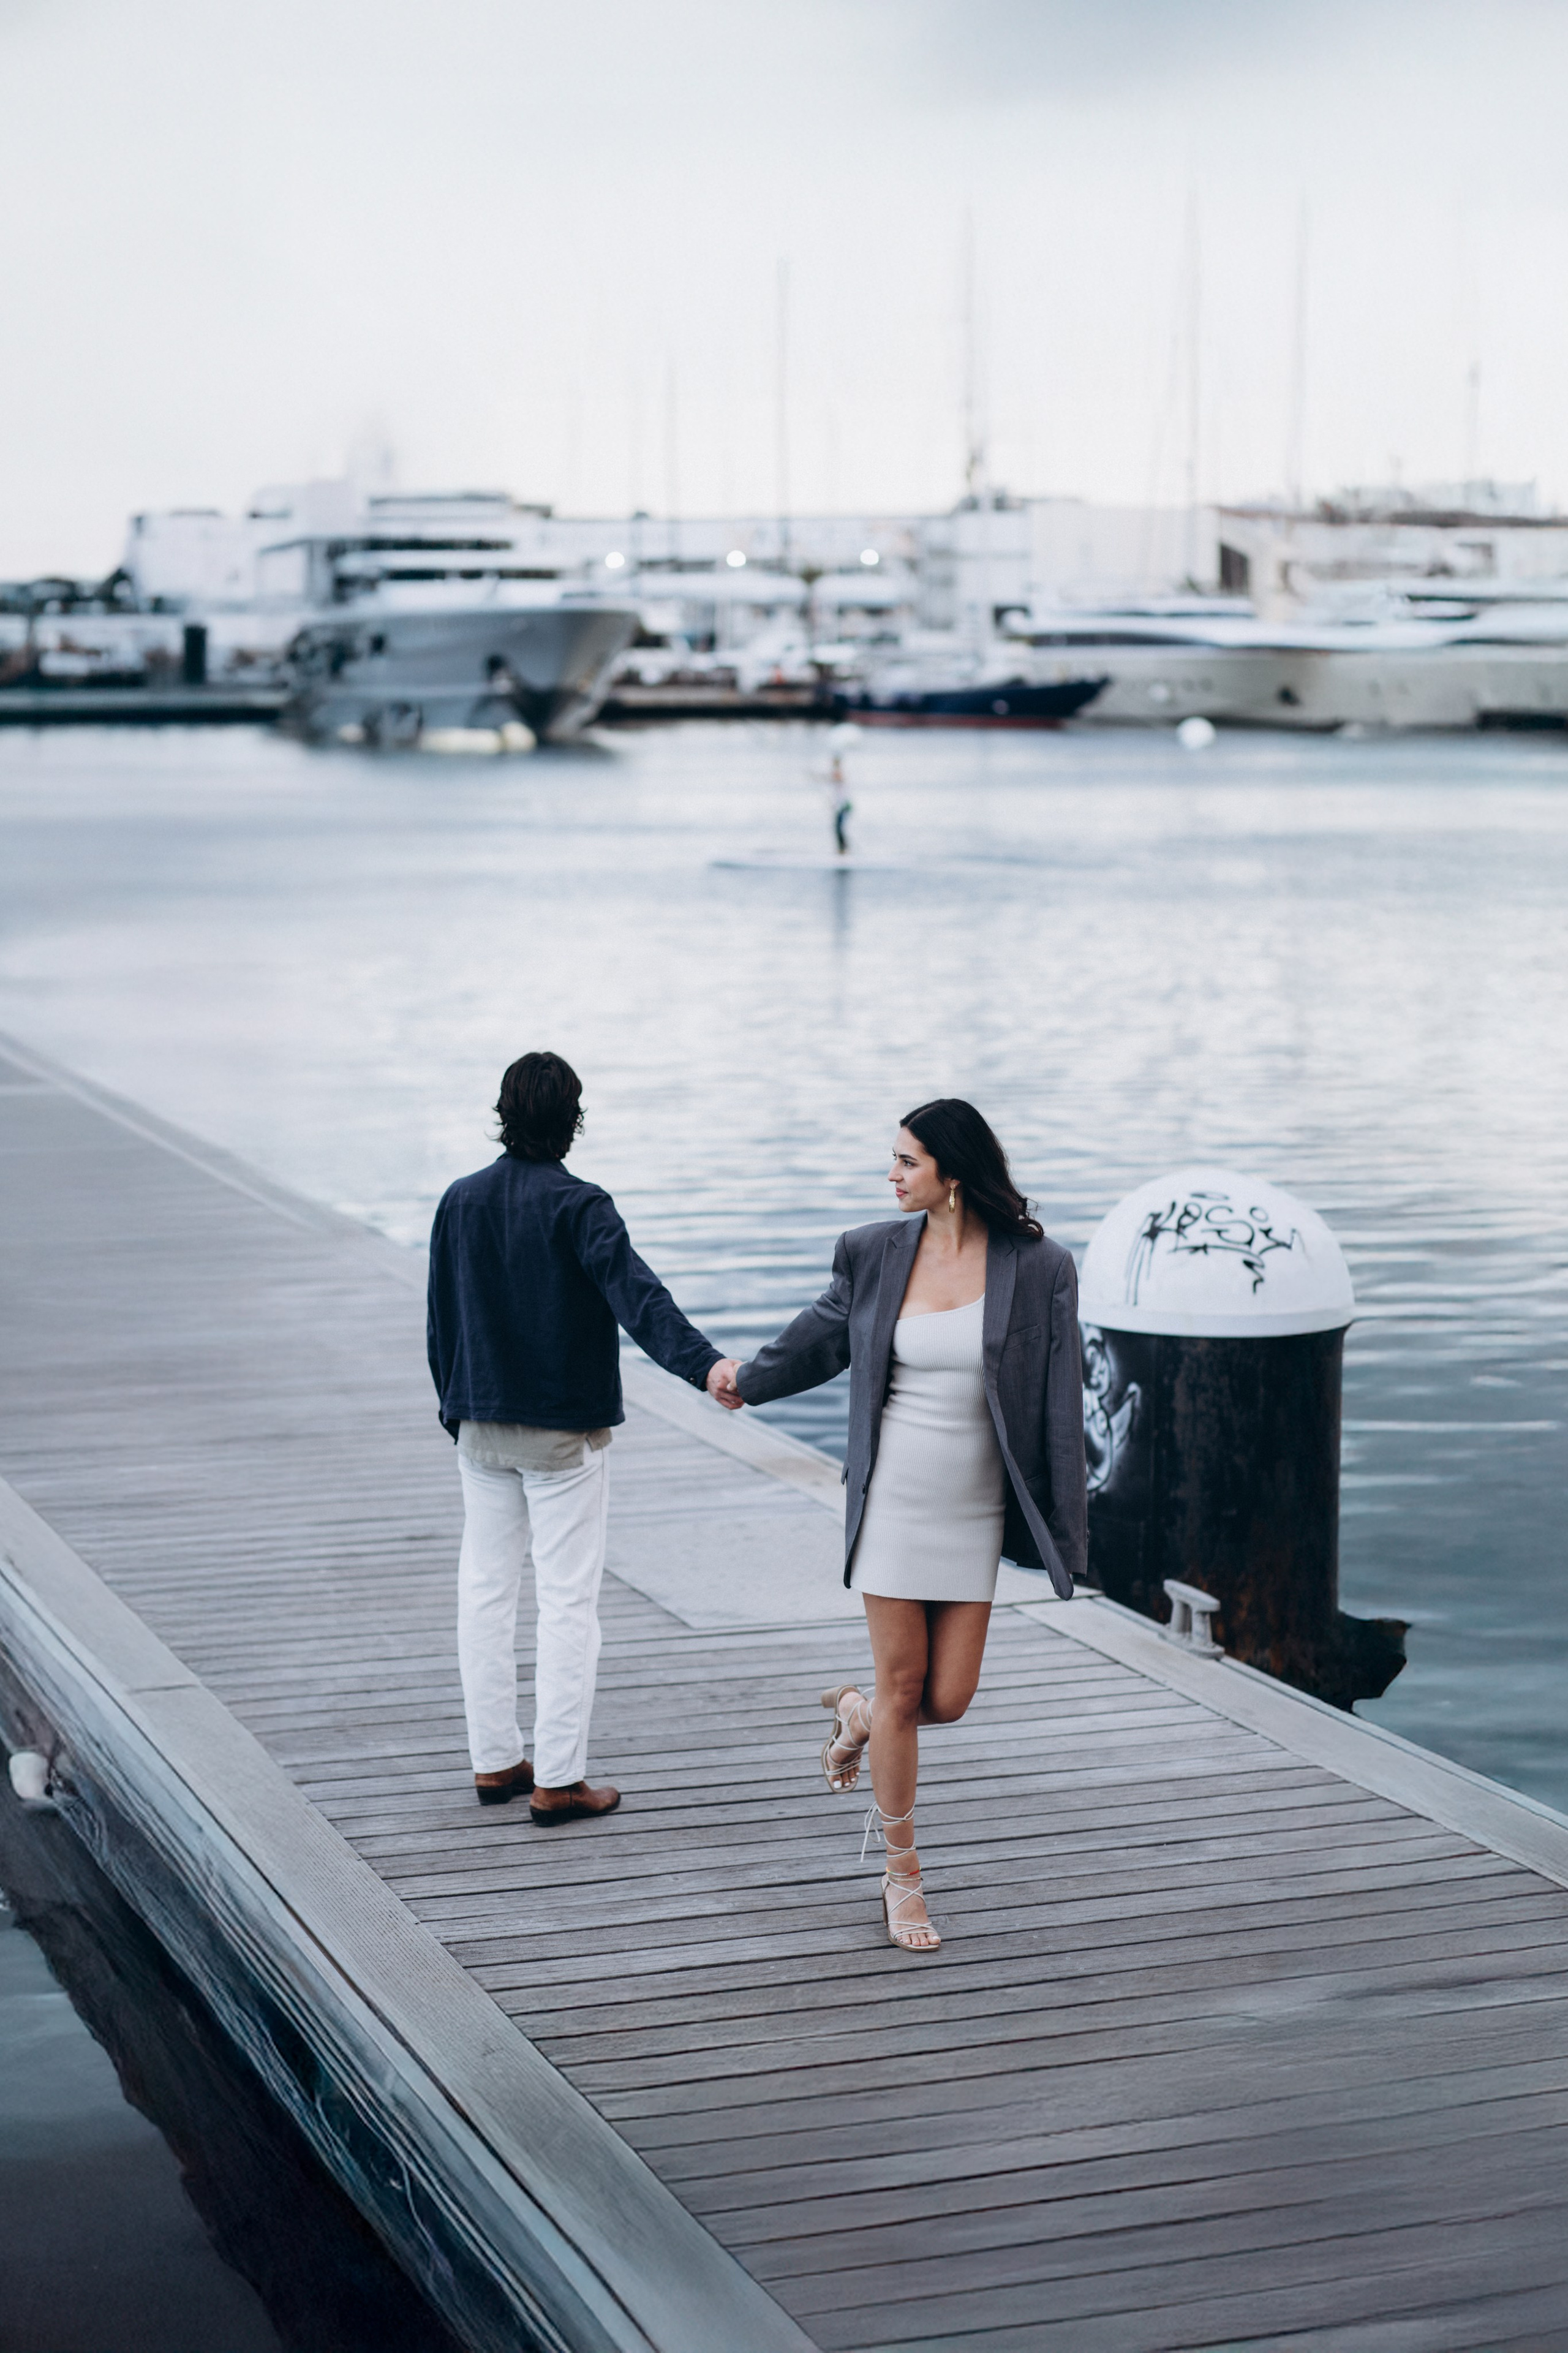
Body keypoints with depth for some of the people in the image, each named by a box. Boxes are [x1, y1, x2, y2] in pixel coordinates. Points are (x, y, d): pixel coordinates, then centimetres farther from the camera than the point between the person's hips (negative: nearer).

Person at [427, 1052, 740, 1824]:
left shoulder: (460, 1201, 3)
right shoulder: (578, 1207, -14)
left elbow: (440, 1322, 10)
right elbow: (637, 1294, -29)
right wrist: (703, 1362, -40)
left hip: (482, 1431, 5)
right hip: (564, 1435, -5)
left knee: (485, 1588, 13)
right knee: (567, 1600, 0)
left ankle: (494, 1760, 19)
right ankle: (558, 1780, 0)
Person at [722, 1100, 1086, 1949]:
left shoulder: (1035, 1267, -7)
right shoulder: (875, 1254, -1)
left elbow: (1059, 1405, -5)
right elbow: (822, 1337, 18)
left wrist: (1062, 1528, -7)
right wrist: (749, 1379, 34)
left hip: (974, 1509, 0)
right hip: (893, 1495, 0)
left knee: (948, 1698, 0)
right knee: (903, 1686, 2)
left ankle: (857, 1713, 36)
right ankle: (902, 1874, 17)